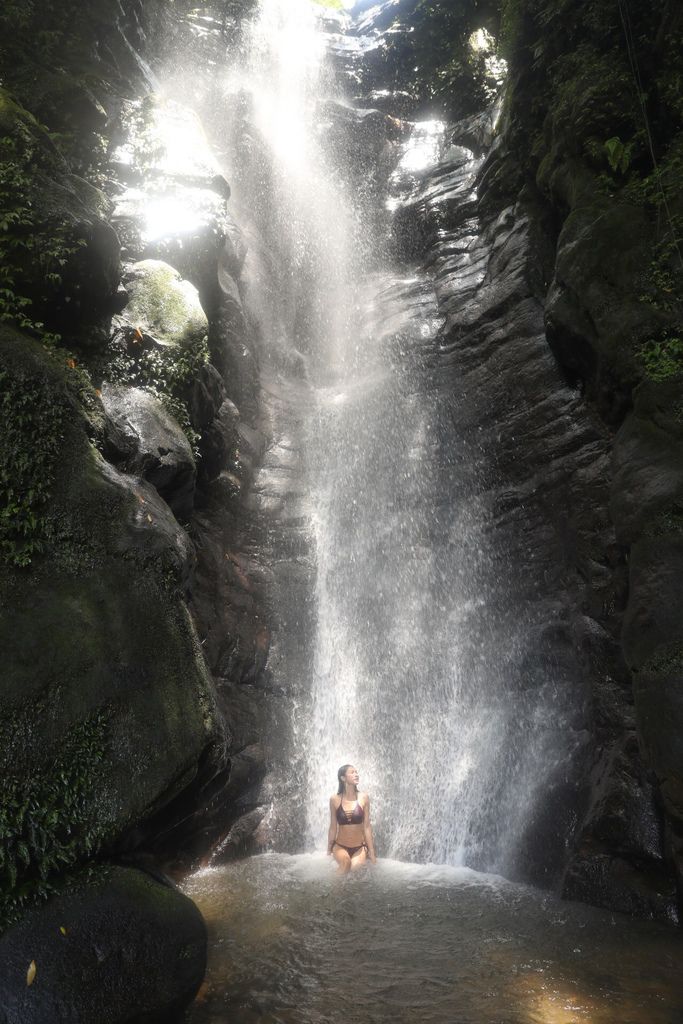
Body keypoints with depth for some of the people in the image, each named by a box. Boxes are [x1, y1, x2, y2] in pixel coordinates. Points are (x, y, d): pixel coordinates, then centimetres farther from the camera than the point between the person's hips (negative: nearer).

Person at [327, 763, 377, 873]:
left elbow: (367, 827, -1)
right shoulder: (335, 799, -5)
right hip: (340, 846, -1)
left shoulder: (363, 798, -5)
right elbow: (333, 827, 4)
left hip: (359, 847, 1)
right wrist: (329, 850, 9)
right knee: (345, 862, -31)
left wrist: (372, 852, -1)